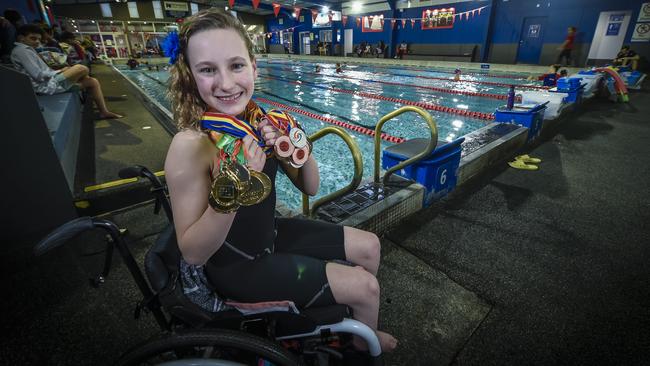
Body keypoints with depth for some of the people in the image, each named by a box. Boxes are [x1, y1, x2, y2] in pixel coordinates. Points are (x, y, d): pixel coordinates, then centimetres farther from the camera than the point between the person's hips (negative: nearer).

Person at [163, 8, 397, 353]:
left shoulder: (260, 122, -9)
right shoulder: (189, 145, -27)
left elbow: (310, 187, -3)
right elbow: (192, 253, -23)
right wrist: (229, 191, -38)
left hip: (269, 233, 7)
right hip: (234, 266, -6)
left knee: (369, 246, 11)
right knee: (365, 286, -5)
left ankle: (357, 326, 40)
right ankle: (363, 346, 33)